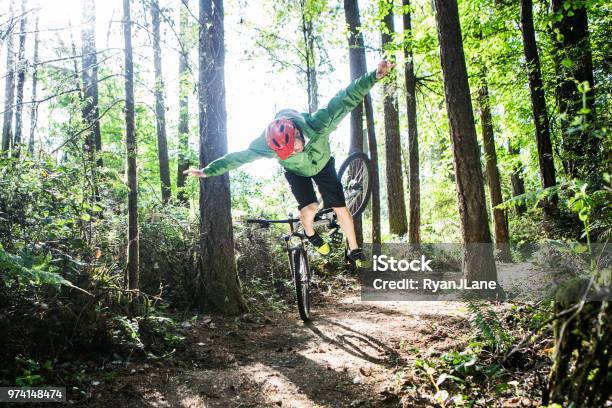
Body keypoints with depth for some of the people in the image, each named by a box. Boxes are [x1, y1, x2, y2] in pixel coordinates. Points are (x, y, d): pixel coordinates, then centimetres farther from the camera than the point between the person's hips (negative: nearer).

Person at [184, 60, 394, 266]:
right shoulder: (267, 144, -36)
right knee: (309, 208, -19)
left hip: (322, 165, 0)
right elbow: (239, 156, -27)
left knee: (341, 209, -4)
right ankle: (310, 235, 16)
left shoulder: (317, 124, -41)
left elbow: (344, 99, -46)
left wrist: (374, 76, -57)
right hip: (296, 172, 0)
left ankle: (354, 251, 16)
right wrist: (207, 171, -27)